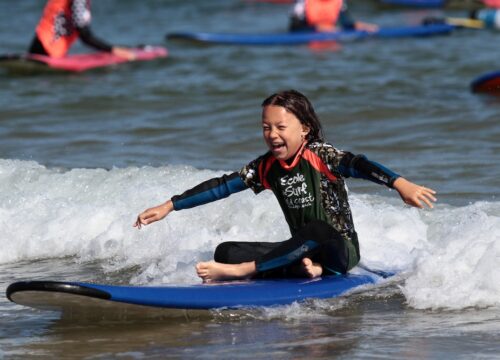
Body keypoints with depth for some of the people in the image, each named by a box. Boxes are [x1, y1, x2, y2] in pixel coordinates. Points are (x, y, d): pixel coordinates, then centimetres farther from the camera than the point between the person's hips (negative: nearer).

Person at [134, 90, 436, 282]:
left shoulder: (320, 156, -12)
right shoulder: (267, 168, 5)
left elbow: (358, 165, -28)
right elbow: (221, 186, 5)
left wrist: (399, 184, -46)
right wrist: (169, 207, 2)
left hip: (342, 251, -6)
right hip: (303, 250, 6)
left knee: (315, 231, -40)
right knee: (226, 251, -10)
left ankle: (240, 271, -37)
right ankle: (304, 268, -26)